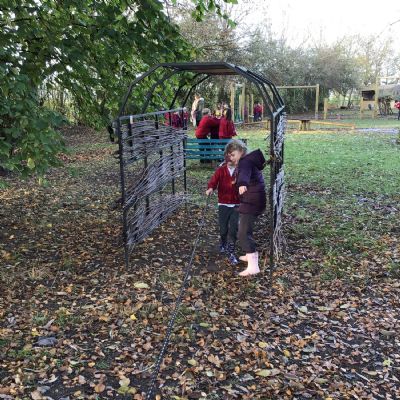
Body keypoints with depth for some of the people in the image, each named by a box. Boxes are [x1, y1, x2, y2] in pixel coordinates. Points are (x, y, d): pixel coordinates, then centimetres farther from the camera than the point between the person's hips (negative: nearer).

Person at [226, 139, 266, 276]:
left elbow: (244, 174, -43)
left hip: (251, 201, -11)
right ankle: (252, 255, 38)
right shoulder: (248, 160, 15)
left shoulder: (245, 162, -18)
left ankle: (253, 266, -18)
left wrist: (242, 184, -63)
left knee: (244, 233, -15)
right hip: (252, 200, 11)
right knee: (246, 228, 24)